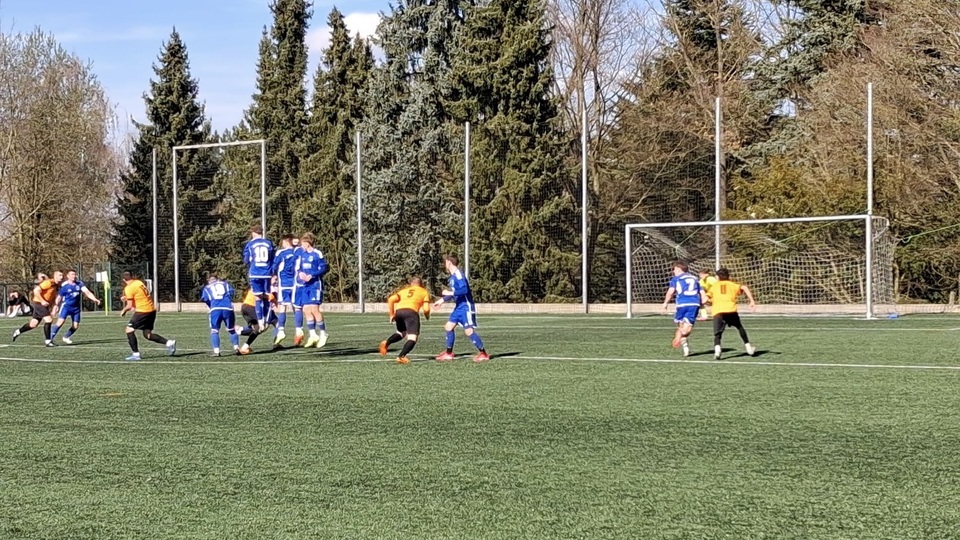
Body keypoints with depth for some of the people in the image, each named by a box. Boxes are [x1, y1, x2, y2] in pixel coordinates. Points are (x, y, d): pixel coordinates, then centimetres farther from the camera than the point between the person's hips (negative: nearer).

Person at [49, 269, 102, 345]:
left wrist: (95, 299, -22)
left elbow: (87, 292, -8)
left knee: (76, 326, 4)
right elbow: (59, 298, 1)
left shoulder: (79, 283, -1)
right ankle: (50, 339, -20)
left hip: (76, 308, 5)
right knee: (60, 321, -22)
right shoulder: (64, 286, -9)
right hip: (66, 306, -5)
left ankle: (66, 338, 30)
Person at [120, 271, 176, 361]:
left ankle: (136, 354, -3)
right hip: (152, 310, 8)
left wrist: (123, 311, 7)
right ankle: (169, 343, 4)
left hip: (142, 311, -8)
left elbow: (130, 306, -12)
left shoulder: (129, 288, -11)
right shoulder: (139, 282, 12)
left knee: (129, 330, 2)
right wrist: (127, 297, 32)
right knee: (147, 334, 15)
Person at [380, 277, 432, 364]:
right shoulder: (424, 292, 23)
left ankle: (387, 342, 4)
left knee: (401, 332, 28)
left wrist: (392, 314, 19)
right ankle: (401, 356, -23)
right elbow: (426, 309, 10)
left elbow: (391, 299, 13)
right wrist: (427, 316, 31)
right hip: (411, 312, -5)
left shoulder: (404, 290, 30)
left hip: (398, 311, 5)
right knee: (412, 338, -4)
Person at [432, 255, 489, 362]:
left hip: (466, 306, -10)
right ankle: (449, 354, 20)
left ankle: (483, 354, -7)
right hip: (459, 307, 10)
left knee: (469, 331, -14)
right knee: (448, 327, 11)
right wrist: (442, 300, 25)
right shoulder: (452, 276, 13)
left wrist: (450, 293, -22)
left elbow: (464, 289, -28)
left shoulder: (458, 274, -17)